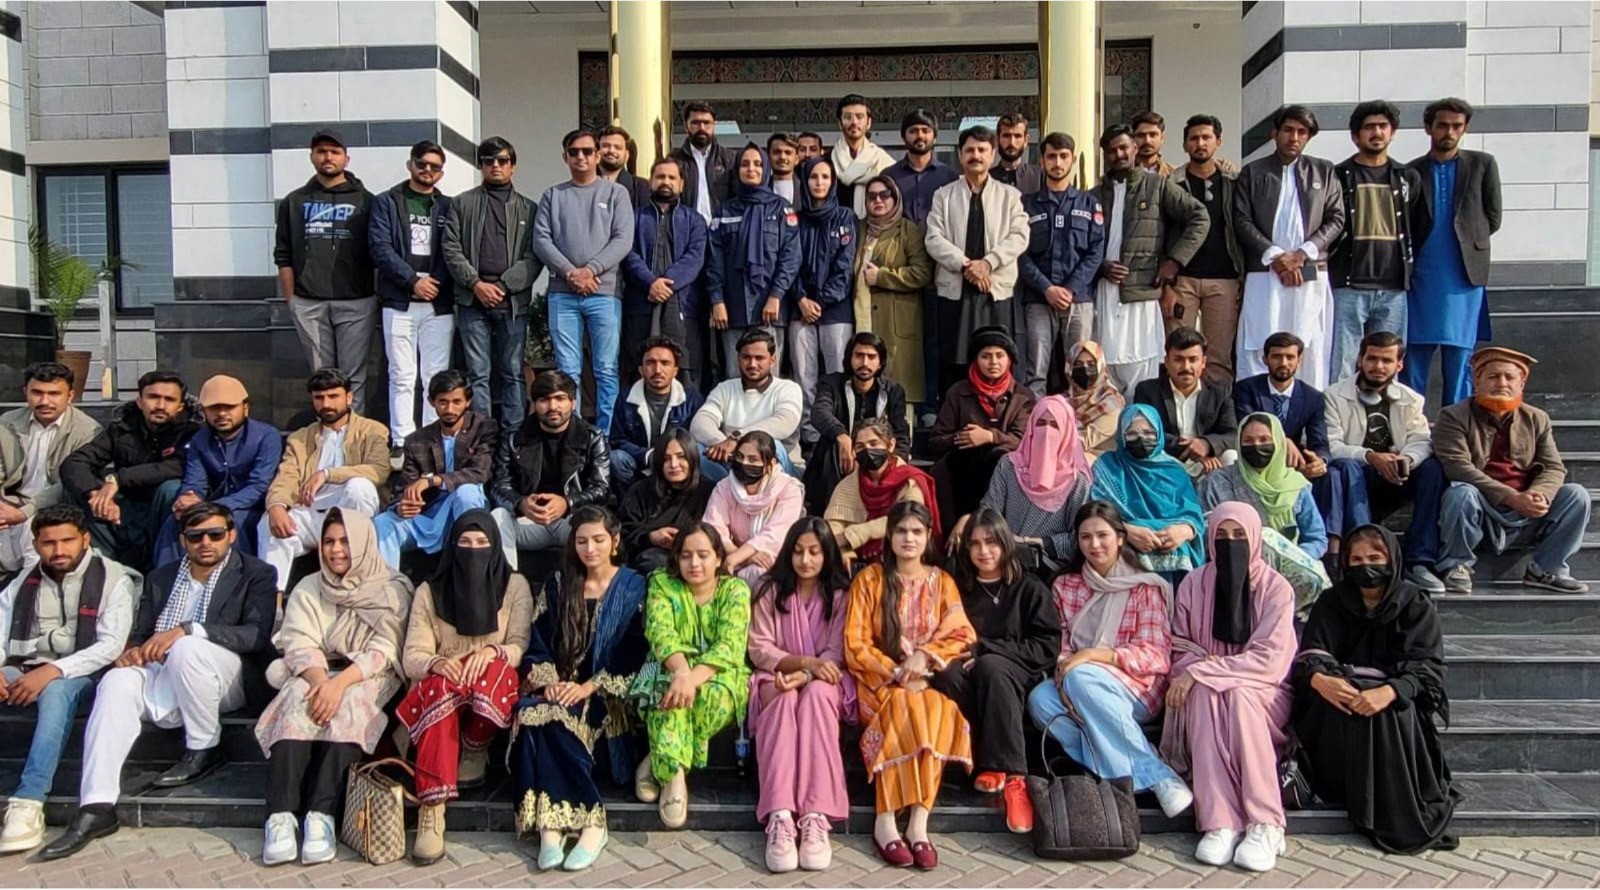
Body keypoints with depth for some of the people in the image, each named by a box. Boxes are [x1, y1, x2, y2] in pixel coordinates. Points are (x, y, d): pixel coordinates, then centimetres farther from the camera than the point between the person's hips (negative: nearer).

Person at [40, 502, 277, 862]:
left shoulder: (256, 574, 2)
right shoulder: (160, 578, 20)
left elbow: (258, 634, -13)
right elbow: (140, 635, 19)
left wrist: (187, 630, -23)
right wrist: (132, 651, -8)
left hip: (226, 678, -5)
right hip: (162, 675, 5)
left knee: (188, 648, -33)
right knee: (118, 681, -25)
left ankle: (204, 750, -12)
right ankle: (96, 806, -28)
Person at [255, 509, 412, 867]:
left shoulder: (392, 590, 2)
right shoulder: (308, 589, 12)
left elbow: (384, 650, -10)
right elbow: (301, 646, -2)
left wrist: (340, 682, -26)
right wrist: (319, 680, -24)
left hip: (367, 679, -2)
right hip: (316, 676, 3)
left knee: (349, 704, -34)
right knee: (298, 699, -30)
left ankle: (321, 816, -43)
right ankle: (281, 815, -40)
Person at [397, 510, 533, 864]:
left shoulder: (514, 586, 6)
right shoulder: (429, 592, 8)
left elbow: (521, 647, -2)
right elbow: (411, 657, 2)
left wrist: (492, 652, -25)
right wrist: (437, 663, -22)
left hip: (494, 689, 0)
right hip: (439, 688, 1)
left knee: (494, 668, -35)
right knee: (442, 686, -36)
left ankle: (475, 753, -7)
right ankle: (431, 812, -42)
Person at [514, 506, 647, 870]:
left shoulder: (634, 587, 5)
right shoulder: (558, 584, 15)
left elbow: (633, 653, -4)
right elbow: (539, 642, 9)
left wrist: (590, 686, -15)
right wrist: (547, 680, -10)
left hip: (606, 693, -3)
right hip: (559, 687, 3)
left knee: (552, 718, -32)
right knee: (531, 713, -30)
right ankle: (551, 825, -29)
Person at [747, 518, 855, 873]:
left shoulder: (840, 595, 5)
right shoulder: (770, 591, 6)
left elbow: (836, 652, -4)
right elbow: (759, 649, -2)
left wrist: (805, 675, -23)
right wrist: (804, 661, -18)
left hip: (823, 680, 0)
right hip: (777, 677, 0)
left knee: (815, 694, -36)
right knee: (783, 700, -36)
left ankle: (816, 818, -47)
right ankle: (780, 818, -49)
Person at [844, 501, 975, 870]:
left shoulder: (942, 581, 11)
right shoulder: (869, 579, 3)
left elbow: (961, 635, 2)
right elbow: (855, 644, -3)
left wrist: (924, 656, -16)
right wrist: (897, 673, -15)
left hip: (928, 678, 2)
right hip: (880, 678, -2)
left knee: (937, 709, -32)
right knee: (903, 705, -34)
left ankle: (918, 821, -33)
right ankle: (886, 822, -32)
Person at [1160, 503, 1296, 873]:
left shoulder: (1276, 588, -5)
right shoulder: (1193, 585, 3)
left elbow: (1268, 659, -15)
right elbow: (1181, 650, 7)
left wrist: (1202, 671, -22)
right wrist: (1195, 675, -16)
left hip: (1262, 693, -2)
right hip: (1202, 698, 2)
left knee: (1237, 696, -34)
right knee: (1205, 693, -32)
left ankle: (1264, 825, -32)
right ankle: (1220, 824, -38)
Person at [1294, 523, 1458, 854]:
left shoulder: (1416, 606, 1)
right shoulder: (1332, 603, 7)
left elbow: (1427, 666, -11)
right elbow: (1312, 654, -4)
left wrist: (1389, 691, -33)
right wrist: (1319, 679, -30)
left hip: (1398, 701, -1)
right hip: (1343, 690, 1)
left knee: (1388, 711, -35)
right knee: (1343, 703, -33)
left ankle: (1402, 815, -23)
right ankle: (1355, 799, -27)